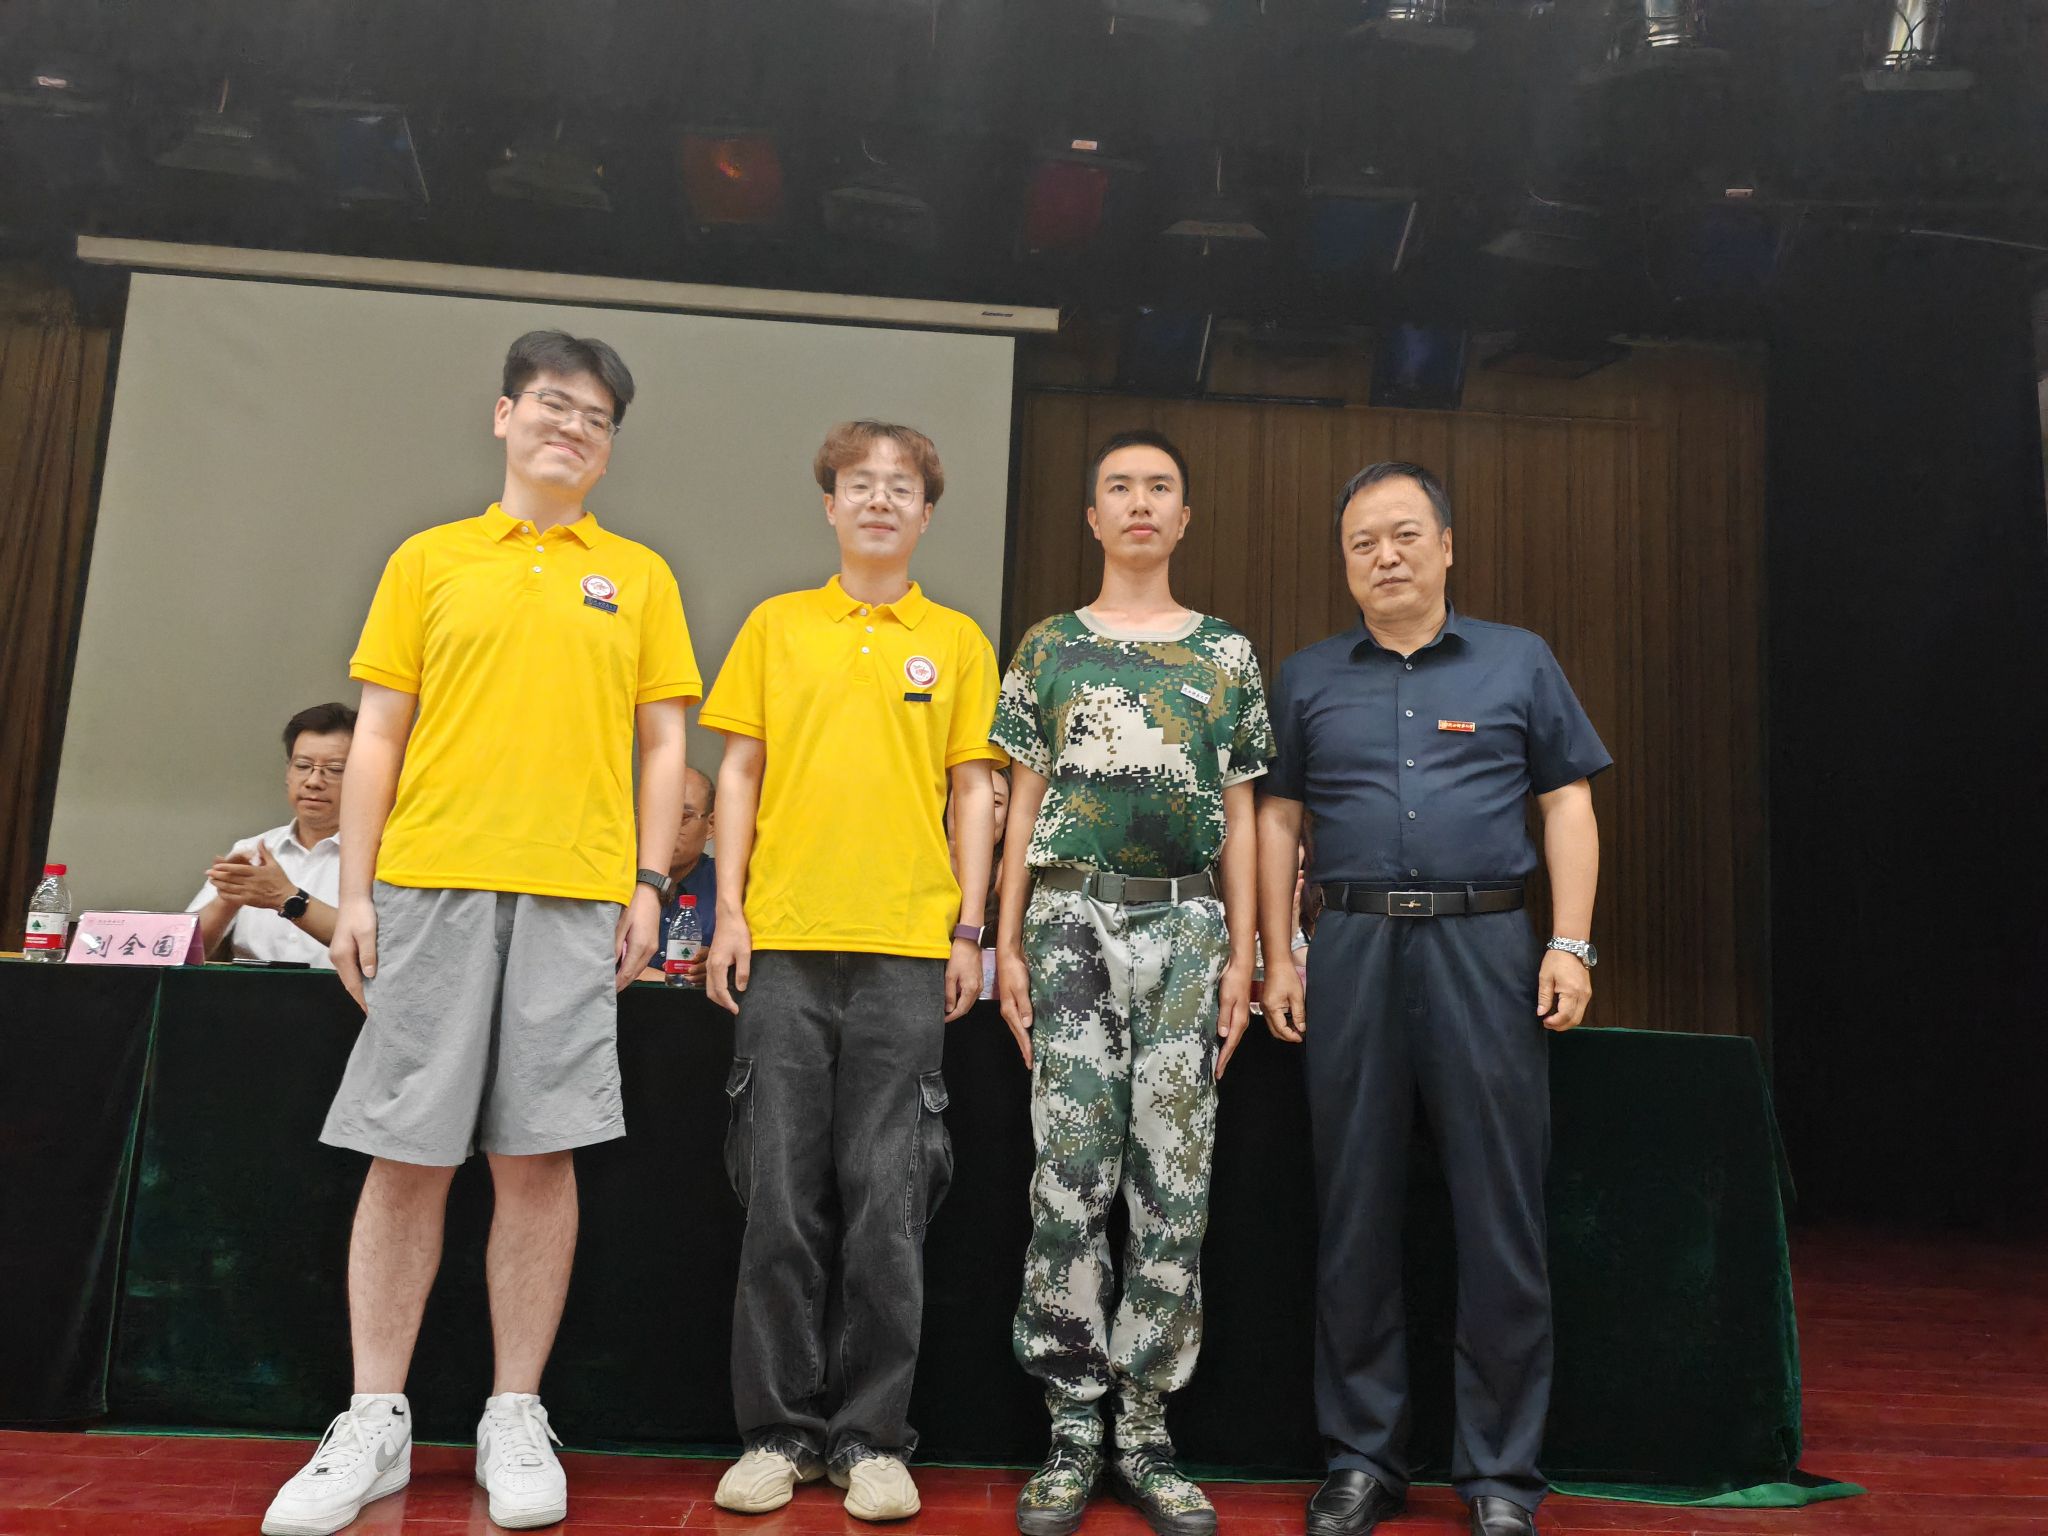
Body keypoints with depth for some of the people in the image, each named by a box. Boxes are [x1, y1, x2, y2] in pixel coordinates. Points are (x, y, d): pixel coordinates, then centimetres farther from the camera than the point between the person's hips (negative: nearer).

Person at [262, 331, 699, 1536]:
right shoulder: (428, 562, 13)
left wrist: (650, 884, 0)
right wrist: (355, 891, 2)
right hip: (429, 888, 1)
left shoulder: (640, 577, 13)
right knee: (408, 1152, 3)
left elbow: (664, 743, 9)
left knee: (539, 1153, 2)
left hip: (576, 897, 0)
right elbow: (378, 735, 9)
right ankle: (376, 1423, 16)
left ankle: (516, 1418, 15)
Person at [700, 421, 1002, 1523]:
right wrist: (729, 914, 1)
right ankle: (778, 1432, 17)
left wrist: (970, 931, 1)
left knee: (887, 1203, 2)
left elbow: (972, 792, 8)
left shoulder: (958, 642, 10)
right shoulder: (775, 626, 12)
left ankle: (872, 1439, 15)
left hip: (908, 948, -1)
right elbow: (739, 773, 10)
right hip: (783, 943, 1)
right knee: (783, 1197, 4)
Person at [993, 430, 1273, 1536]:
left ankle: (1143, 1430, 13)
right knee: (1070, 1173, -2)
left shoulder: (1227, 655, 12)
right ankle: (1072, 1429, 9)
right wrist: (1007, 946, 1)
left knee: (1174, 1179, 1)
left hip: (1189, 920, 1)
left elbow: (1239, 817, 10)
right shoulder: (1048, 647, 11)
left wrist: (1242, 955, 2)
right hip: (1072, 916, 0)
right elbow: (1024, 803, 9)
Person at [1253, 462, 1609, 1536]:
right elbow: (1278, 819, 11)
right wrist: (1275, 958, 4)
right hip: (1351, 951, 1)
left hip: (1485, 946, -1)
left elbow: (1567, 805, 7)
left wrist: (1571, 946, -3)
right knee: (1355, 1215, 7)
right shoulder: (1307, 679, 12)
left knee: (1500, 1216, 2)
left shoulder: (1519, 663, 10)